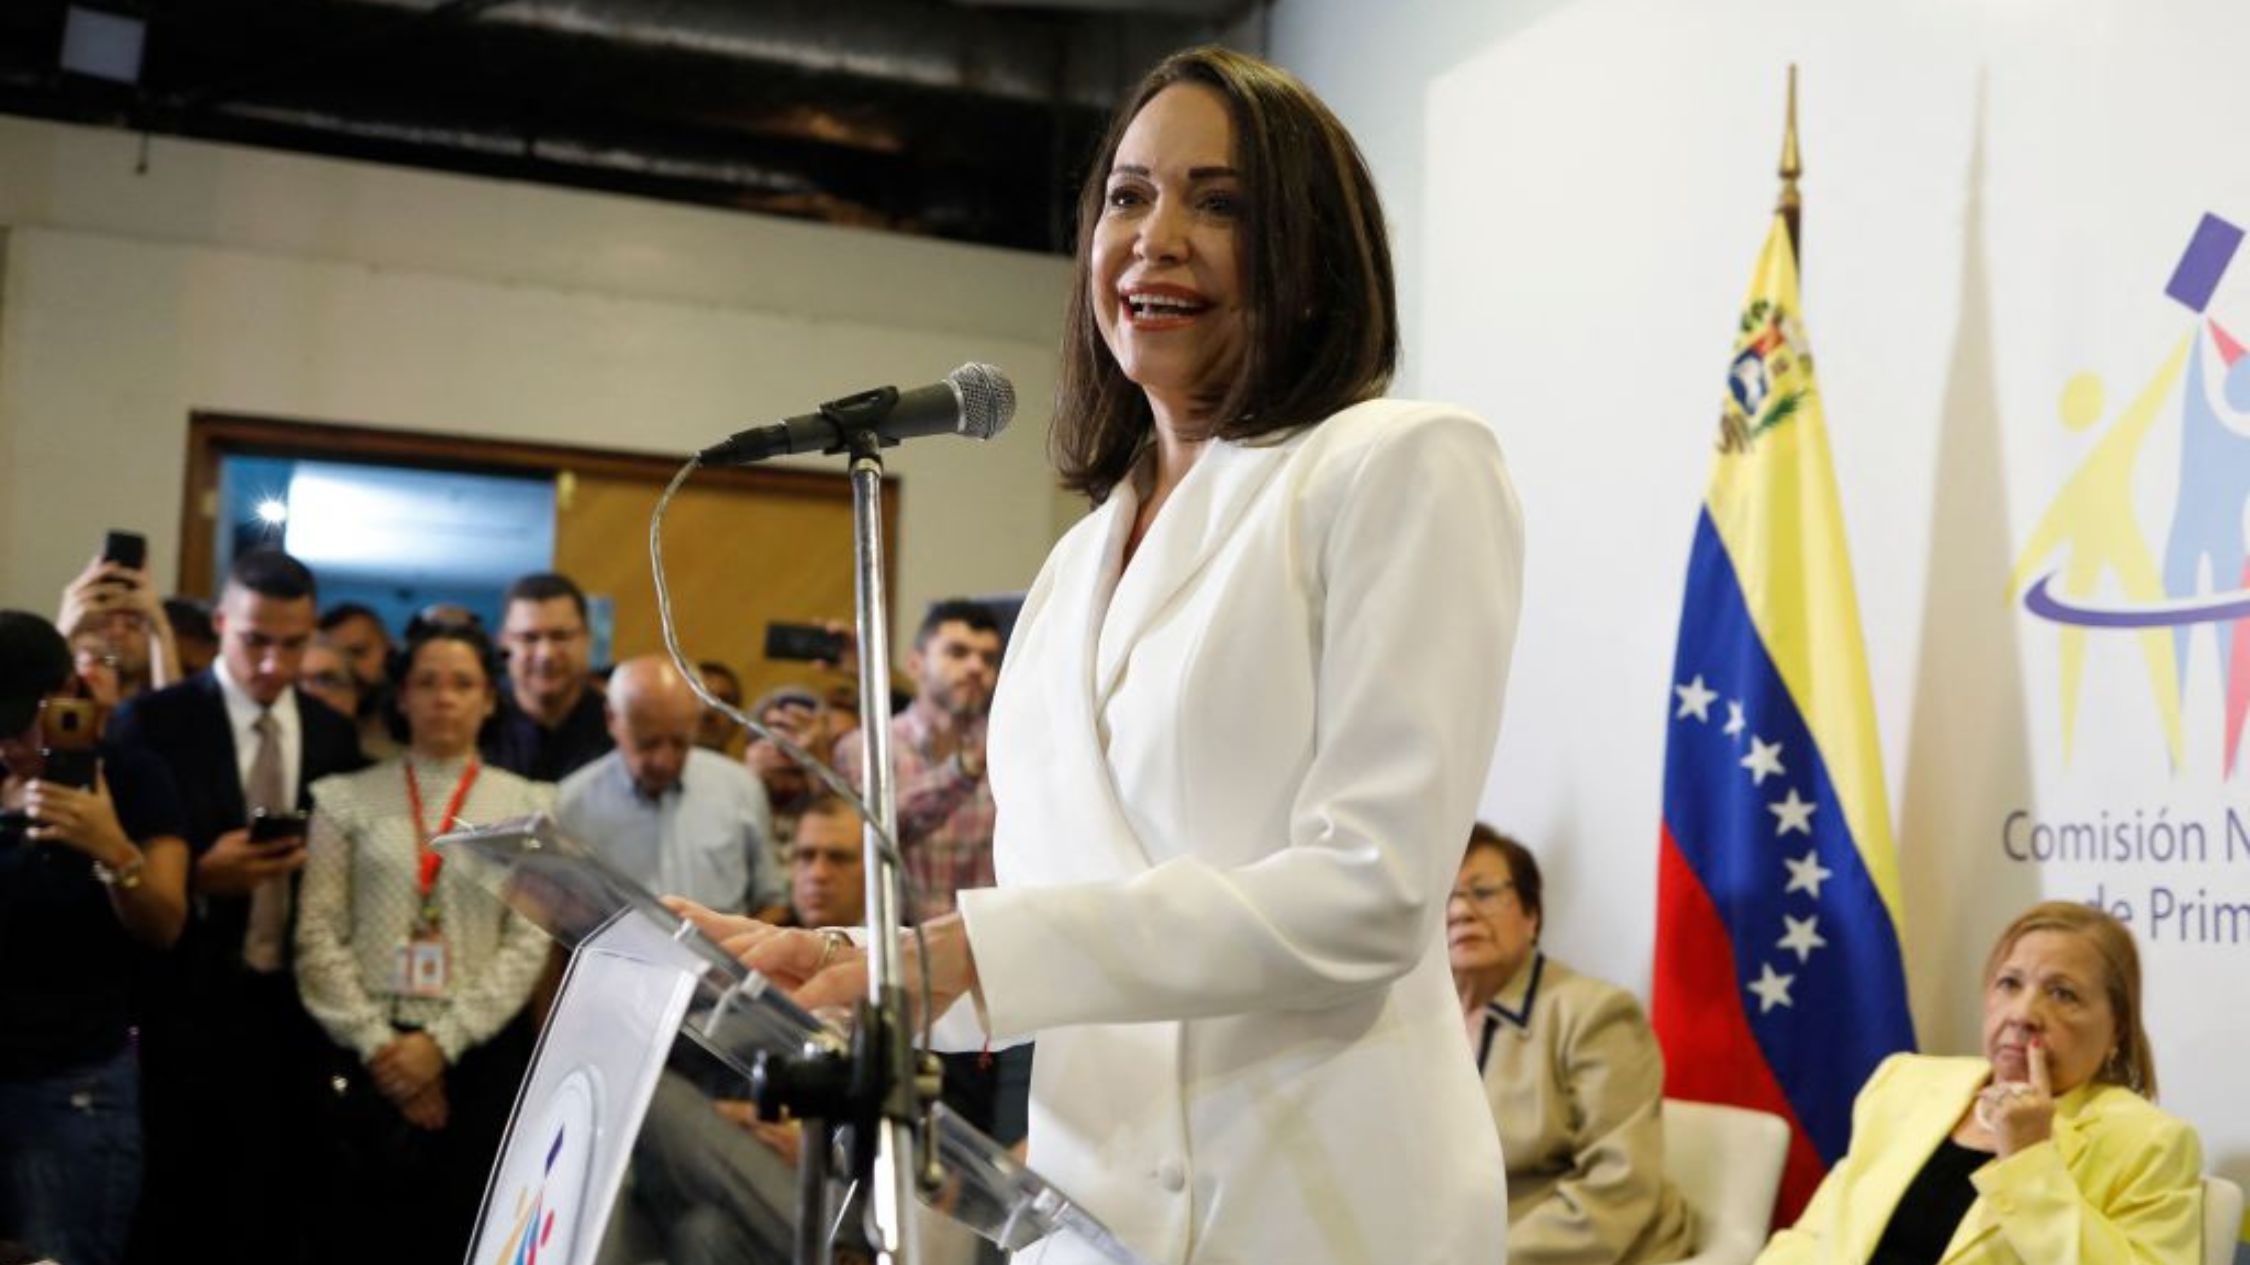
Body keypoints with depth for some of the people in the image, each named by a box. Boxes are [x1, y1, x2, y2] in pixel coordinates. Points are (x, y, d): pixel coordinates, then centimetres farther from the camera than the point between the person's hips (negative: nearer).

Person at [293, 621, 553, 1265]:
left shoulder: (526, 805, 6)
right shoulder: (348, 797, 6)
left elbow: (528, 944, -1)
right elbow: (318, 934, 1)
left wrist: (442, 1041, -9)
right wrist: (378, 1045, -8)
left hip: (481, 1054, 0)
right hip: (369, 1056, 0)